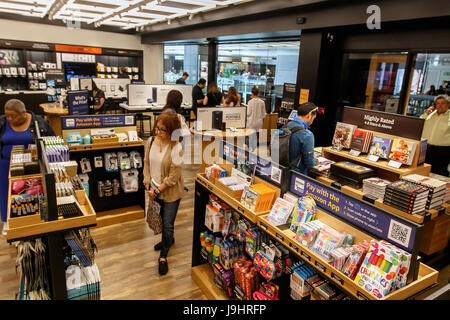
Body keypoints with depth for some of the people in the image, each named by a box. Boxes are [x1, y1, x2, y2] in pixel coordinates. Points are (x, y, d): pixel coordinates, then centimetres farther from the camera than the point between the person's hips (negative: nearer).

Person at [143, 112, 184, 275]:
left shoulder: (176, 148, -23)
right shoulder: (151, 141, -6)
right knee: (162, 219, 25)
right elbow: (147, 164, 3)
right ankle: (168, 240, 52)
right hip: (154, 190, 5)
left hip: (171, 192, -5)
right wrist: (148, 186, -5)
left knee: (168, 224, 5)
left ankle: (163, 256, 26)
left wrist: (157, 190, -16)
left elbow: (173, 177, -21)